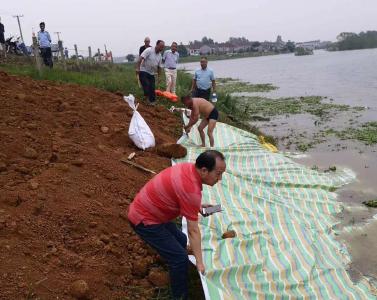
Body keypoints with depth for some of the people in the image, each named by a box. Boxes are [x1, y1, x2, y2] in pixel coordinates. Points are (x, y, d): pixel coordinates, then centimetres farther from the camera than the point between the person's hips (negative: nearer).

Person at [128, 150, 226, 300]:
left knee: (181, 240, 22)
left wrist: (197, 206, 13)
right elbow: (193, 230, -22)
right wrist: (199, 262, -15)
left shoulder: (189, 168, -3)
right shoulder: (192, 190, -29)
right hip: (144, 220, -10)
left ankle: (179, 276, 40)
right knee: (180, 258, -7)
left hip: (145, 210, 10)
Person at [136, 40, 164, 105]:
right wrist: (137, 68, -29)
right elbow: (140, 58, -21)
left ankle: (152, 101, 12)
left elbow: (159, 67, 16)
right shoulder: (149, 50, -14)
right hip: (143, 71, -6)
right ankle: (147, 99, -10)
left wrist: (159, 76, 14)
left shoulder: (160, 56, 8)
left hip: (151, 73, 6)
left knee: (152, 88, 3)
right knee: (146, 85, -19)